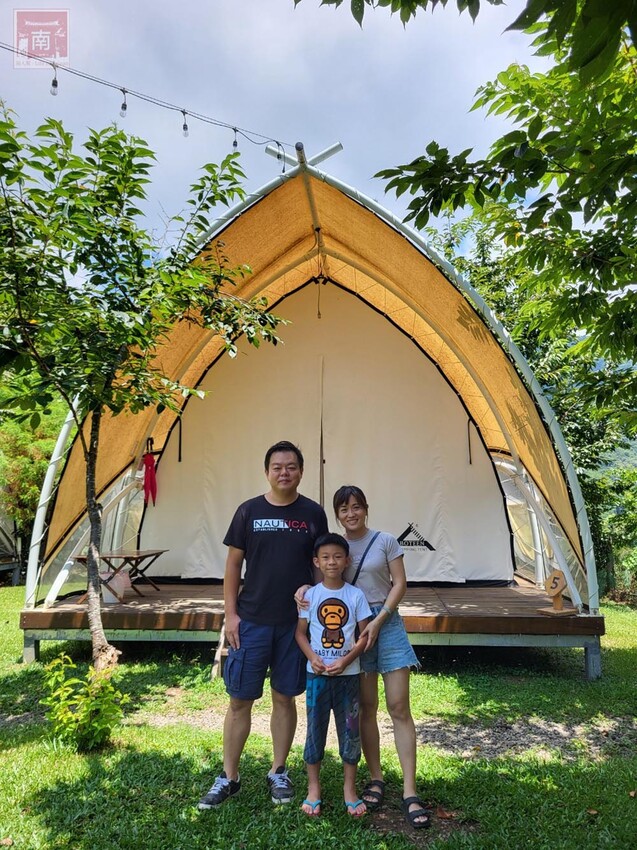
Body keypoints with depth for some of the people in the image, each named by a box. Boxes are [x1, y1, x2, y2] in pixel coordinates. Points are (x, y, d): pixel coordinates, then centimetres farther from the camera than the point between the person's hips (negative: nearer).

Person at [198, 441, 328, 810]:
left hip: (295, 623, 1)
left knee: (285, 697, 13)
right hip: (251, 621, 0)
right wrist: (231, 613, -3)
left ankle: (279, 773, 31)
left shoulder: (313, 513, 0)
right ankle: (229, 777, 25)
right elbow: (233, 565, 1)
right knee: (240, 699, 7)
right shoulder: (249, 511, -2)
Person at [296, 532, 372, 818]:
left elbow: (365, 635, -2)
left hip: (348, 674, 0)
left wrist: (346, 660, -14)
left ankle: (349, 788, 27)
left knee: (350, 730, 9)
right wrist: (312, 657, -14)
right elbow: (300, 633, 2)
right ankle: (313, 788, 27)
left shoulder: (356, 595, -5)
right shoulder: (310, 595, -3)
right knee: (315, 729, 10)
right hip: (316, 674, 0)